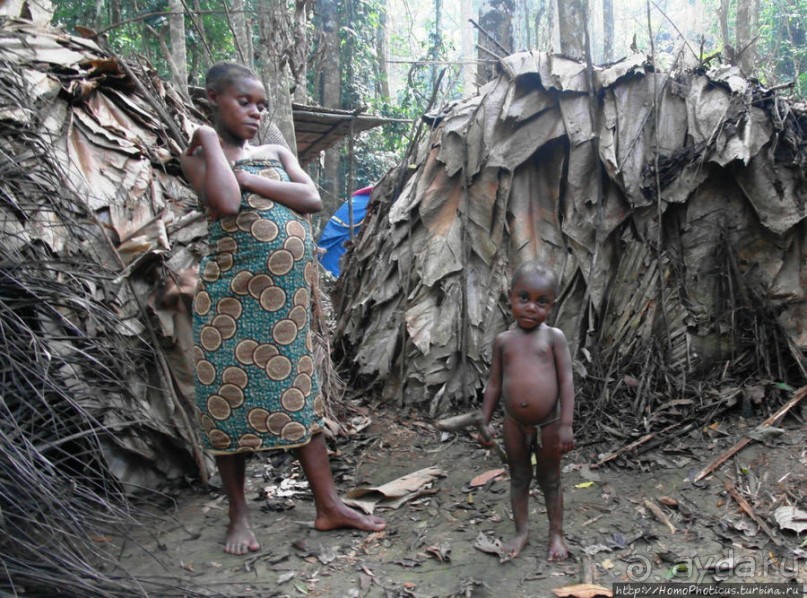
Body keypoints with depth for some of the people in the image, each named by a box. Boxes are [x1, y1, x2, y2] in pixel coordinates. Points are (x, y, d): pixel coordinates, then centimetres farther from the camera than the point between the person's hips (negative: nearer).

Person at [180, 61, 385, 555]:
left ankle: (329, 505, 14)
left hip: (290, 292, 4)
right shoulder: (199, 155, 3)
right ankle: (239, 515, 18)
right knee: (231, 396, 3)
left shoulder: (276, 153, 16)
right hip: (233, 293, -4)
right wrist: (211, 139, -7)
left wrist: (248, 180, -7)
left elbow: (313, 198, -1)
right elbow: (226, 203, -18)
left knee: (300, 395, 7)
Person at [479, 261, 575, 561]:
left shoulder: (554, 337, -8)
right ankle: (522, 531, 32)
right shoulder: (503, 340, 0)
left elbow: (566, 381, -10)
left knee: (550, 480, 14)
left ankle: (556, 533, 30)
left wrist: (566, 425, -14)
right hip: (514, 423, 2)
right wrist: (484, 422, 4)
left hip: (548, 424, -2)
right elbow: (494, 384, 5)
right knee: (519, 479, 16)